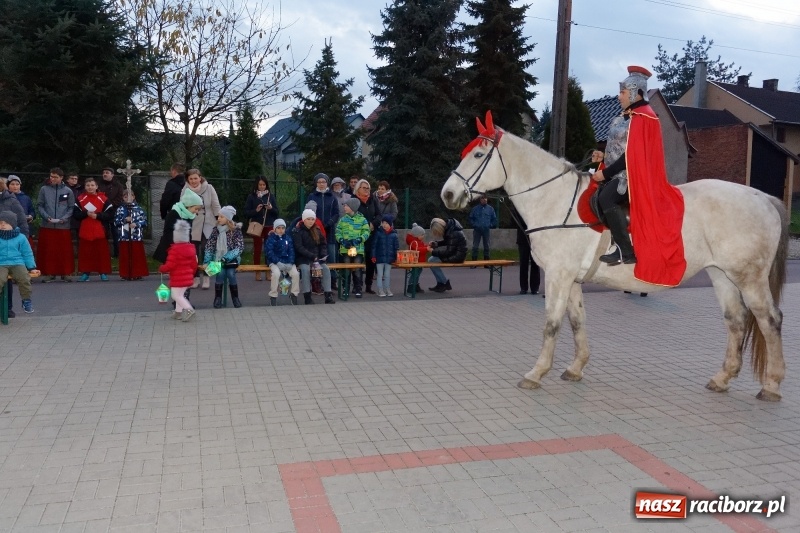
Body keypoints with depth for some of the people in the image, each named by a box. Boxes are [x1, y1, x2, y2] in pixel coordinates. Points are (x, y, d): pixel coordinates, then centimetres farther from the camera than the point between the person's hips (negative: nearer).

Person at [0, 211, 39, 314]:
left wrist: (31, 268, 8)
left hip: (17, 263, 0)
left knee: (24, 278, -28)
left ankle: (26, 300, -7)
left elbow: (27, 254, 13)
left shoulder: (21, 237, 8)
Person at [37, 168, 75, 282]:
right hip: (47, 226, 0)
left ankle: (65, 273, 11)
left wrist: (64, 218, -10)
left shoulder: (68, 191, 3)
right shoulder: (44, 189, 3)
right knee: (48, 251, 2)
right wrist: (46, 216, -9)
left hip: (63, 226, 0)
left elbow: (71, 207, 5)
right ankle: (49, 273, 11)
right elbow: (39, 205, 5)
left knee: (65, 251, 2)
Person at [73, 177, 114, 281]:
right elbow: (75, 213, 2)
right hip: (84, 230, 2)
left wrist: (97, 215, -15)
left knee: (101, 252, 0)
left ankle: (103, 273, 7)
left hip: (99, 231, -1)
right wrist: (86, 213, -13)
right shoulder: (80, 199, 6)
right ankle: (85, 273, 11)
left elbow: (110, 214, -4)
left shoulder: (103, 199, 0)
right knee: (85, 252, 3)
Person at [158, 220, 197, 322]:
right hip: (187, 278, 8)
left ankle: (189, 309, -18)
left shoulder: (174, 250, -19)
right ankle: (179, 312, 22)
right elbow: (194, 264, 12)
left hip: (177, 279, -8)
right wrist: (191, 273, 26)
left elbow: (169, 265, -19)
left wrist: (161, 269, 0)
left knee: (176, 295, -3)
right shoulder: (191, 248, 6)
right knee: (180, 294, 19)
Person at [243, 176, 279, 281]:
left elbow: (277, 212, 5)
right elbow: (246, 212, -2)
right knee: (257, 249, 3)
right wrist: (256, 210, -18)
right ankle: (257, 272, 9)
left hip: (269, 226, 1)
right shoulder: (251, 196, 2)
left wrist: (271, 208, -14)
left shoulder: (271, 196, 6)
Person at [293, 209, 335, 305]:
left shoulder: (317, 231, 11)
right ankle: (307, 297, -28)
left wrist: (323, 254, -3)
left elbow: (323, 244, 17)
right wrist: (311, 256, -21)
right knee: (305, 269, -33)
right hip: (303, 258, -4)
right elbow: (299, 247, -13)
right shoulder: (298, 231, -4)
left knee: (326, 268, -22)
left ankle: (328, 295, -21)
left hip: (317, 258, 4)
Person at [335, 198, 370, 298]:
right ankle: (346, 289, 16)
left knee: (358, 270, 0)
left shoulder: (362, 220, 1)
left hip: (358, 249, -2)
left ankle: (357, 289, 10)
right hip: (345, 249, 2)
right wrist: (342, 240, -13)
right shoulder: (342, 220, 8)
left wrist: (358, 240, -17)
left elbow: (366, 233, -3)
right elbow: (338, 232, 5)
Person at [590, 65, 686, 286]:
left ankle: (626, 252, -23)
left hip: (632, 174, -10)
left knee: (606, 199, -31)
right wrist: (603, 157, 3)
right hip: (618, 172, 10)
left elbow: (632, 154, -20)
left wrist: (605, 173, -20)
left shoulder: (643, 118, -14)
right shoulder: (628, 115, 15)